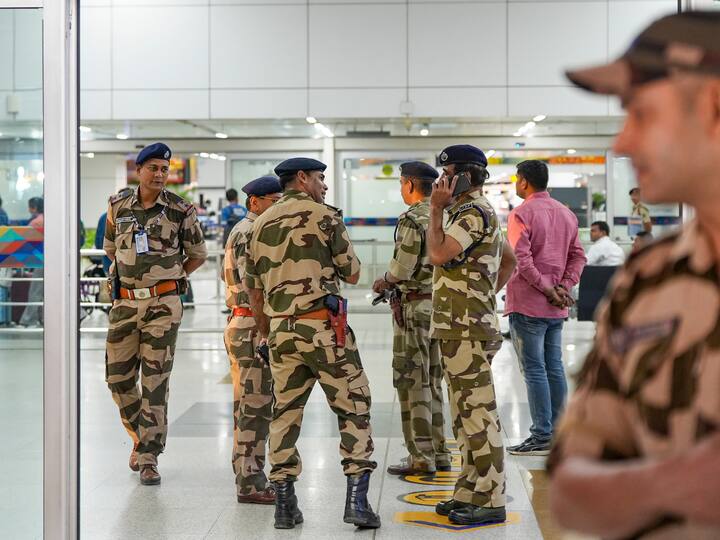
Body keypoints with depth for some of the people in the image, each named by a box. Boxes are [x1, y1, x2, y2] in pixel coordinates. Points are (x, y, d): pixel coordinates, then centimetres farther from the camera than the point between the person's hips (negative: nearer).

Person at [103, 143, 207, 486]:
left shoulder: (180, 210, -3)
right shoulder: (118, 206, 5)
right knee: (118, 377, 6)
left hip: (163, 304, -3)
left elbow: (198, 254, 9)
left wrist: (171, 278, 7)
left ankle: (149, 459, 1)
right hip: (125, 302, 3)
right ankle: (141, 436, 29)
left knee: (155, 381, -4)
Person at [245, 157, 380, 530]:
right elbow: (352, 274, 1)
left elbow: (254, 288, 16)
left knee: (285, 413, 11)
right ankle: (357, 500, -4)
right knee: (354, 408, 2)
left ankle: (284, 504, 12)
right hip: (324, 325, -5)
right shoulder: (324, 216, -3)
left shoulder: (261, 224, 13)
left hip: (281, 329, 5)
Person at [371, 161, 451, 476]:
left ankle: (421, 457, -1)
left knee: (412, 381, -3)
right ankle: (439, 453, 19)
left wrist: (385, 281, 3)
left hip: (415, 305, -8)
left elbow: (402, 267, -18)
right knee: (433, 381, 14)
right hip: (440, 302, 8)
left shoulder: (412, 219, -15)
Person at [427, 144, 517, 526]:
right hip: (460, 326, 11)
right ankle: (471, 492, 20)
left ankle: (490, 500, -4)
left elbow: (438, 254, -24)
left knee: (477, 412, -8)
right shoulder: (477, 211, 19)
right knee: (466, 413, 14)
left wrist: (436, 209, -14)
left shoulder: (472, 212, -14)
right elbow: (509, 259, 29)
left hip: (467, 329, -11)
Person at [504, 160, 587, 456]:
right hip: (556, 308, 7)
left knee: (534, 370, -4)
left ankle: (542, 437, -3)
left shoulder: (521, 214, -10)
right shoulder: (566, 213, 13)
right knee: (554, 368, 11)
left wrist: (547, 289, -13)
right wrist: (563, 288, 2)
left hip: (528, 305, -7)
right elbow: (578, 256, 11)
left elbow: (522, 260, -19)